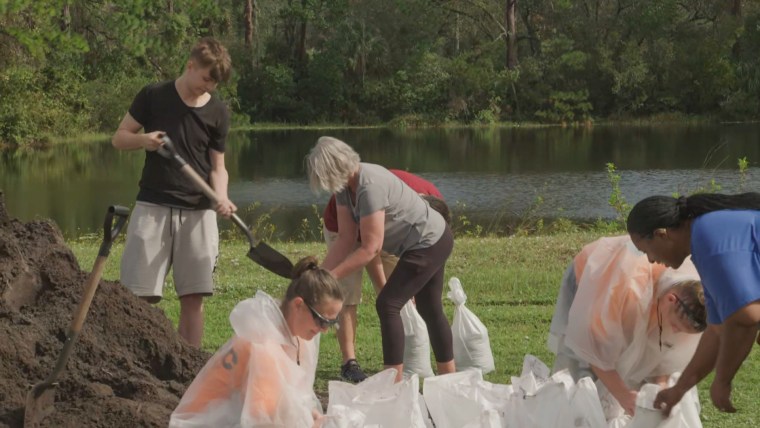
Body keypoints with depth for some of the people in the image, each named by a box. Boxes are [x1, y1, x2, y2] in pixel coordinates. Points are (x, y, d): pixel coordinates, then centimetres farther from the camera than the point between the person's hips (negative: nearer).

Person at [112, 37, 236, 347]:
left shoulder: (218, 112, 5)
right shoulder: (153, 97, 0)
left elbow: (217, 167, 8)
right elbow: (119, 138, 7)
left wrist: (221, 197, -12)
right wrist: (143, 140, -15)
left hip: (198, 212, 2)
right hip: (153, 207, -2)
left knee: (193, 296, 1)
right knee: (140, 295, -7)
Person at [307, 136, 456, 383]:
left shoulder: (370, 187, -31)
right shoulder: (345, 185, -4)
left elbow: (371, 248, -31)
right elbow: (345, 240, -3)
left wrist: (332, 276, -29)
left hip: (429, 244, -10)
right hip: (433, 243, 10)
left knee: (388, 304, -11)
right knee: (429, 309, 18)